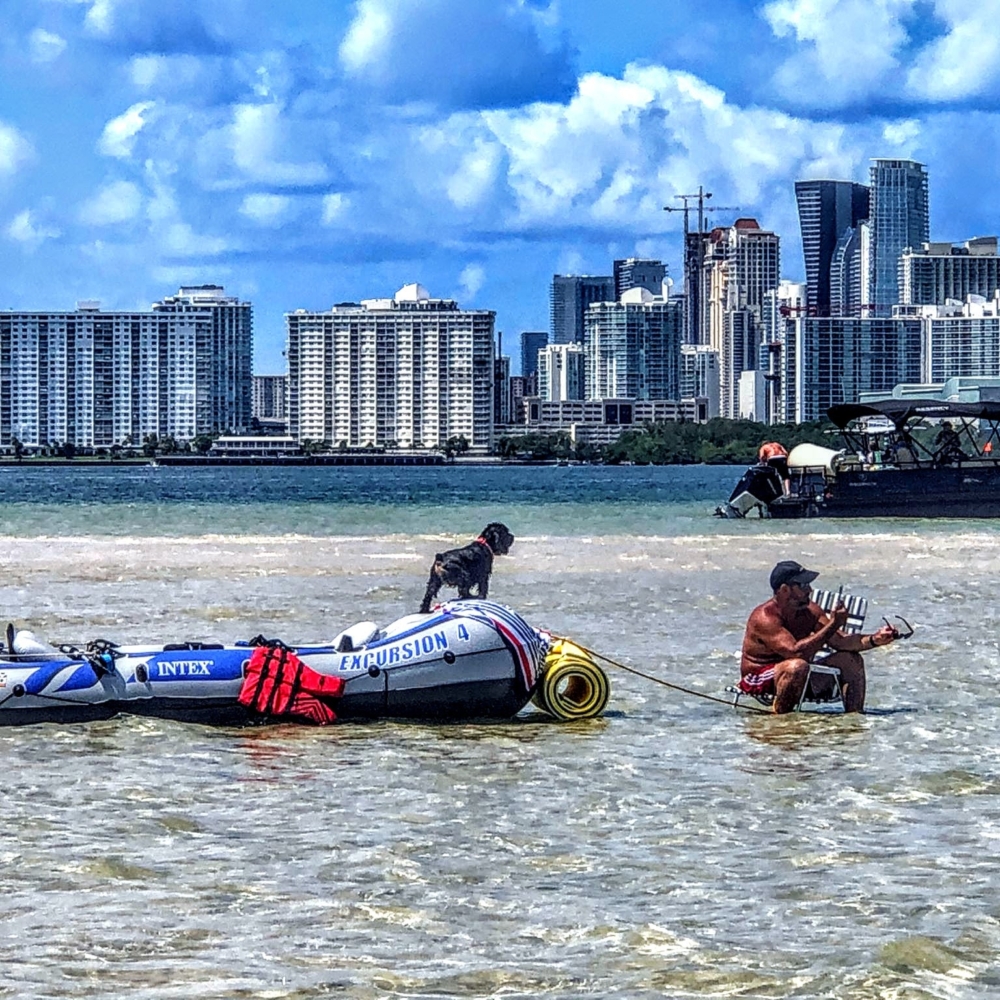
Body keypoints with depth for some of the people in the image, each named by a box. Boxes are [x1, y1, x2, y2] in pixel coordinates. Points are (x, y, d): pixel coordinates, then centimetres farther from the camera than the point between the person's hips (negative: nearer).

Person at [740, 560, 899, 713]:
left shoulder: (811, 611, -1)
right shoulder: (764, 618, -25)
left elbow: (840, 640, -3)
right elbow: (795, 652, -35)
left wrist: (874, 639, -20)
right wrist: (833, 625, -32)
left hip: (797, 676, 8)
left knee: (851, 659, -1)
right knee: (798, 666, -39)